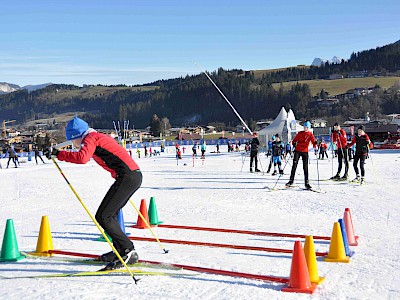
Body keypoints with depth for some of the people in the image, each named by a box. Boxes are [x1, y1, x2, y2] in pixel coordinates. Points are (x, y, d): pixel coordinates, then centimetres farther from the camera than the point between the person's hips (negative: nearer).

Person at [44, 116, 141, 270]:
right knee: (110, 213, 20)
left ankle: (128, 251, -8)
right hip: (135, 175, 10)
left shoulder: (90, 138, -3)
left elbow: (82, 158, -23)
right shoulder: (99, 137, 24)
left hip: (126, 177, -10)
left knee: (103, 217, -8)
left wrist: (57, 153, -16)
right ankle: (119, 250, 27)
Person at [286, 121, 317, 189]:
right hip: (297, 151, 0)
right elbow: (294, 140, 10)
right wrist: (294, 143, -11)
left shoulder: (310, 134, 5)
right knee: (294, 166, -4)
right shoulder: (300, 133, 7)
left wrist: (315, 144, -25)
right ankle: (291, 181, 1)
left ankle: (306, 183, 3)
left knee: (305, 167, 0)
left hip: (305, 152, 0)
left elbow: (314, 141, -4)